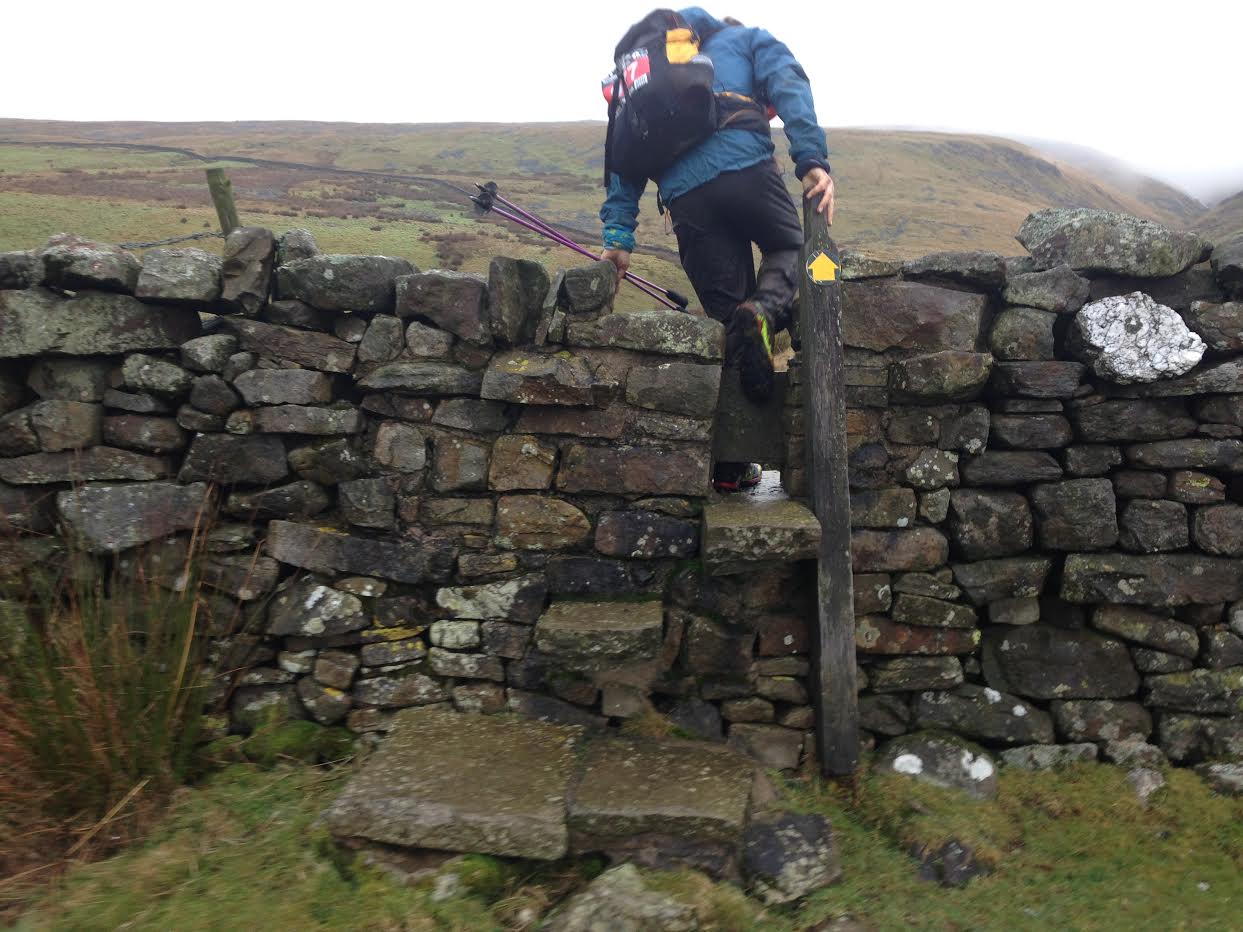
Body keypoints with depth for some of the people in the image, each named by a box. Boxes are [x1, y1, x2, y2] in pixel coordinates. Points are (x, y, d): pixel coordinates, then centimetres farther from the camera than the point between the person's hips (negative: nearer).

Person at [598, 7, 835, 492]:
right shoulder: (747, 39, 25)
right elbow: (788, 85, 3)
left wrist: (619, 234, 11)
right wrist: (813, 161, -10)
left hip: (686, 198, 3)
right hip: (747, 171, -3)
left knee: (726, 319, 12)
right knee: (792, 247, 26)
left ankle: (730, 466, 10)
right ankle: (765, 310, -11)